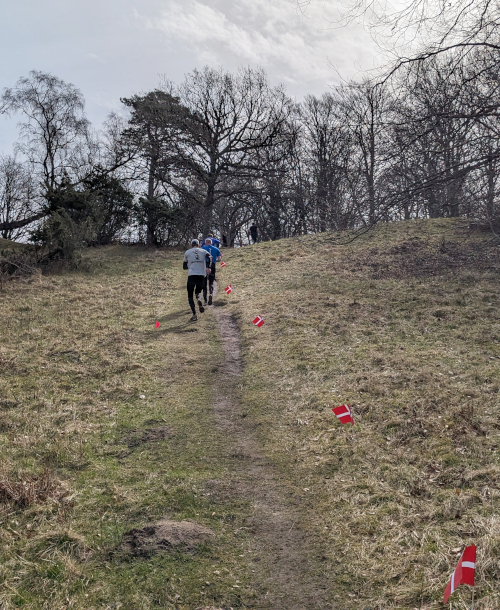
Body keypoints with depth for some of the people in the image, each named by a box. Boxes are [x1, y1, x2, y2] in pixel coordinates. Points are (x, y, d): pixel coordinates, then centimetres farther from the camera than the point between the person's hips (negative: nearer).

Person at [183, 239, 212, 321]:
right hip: (202, 275, 1)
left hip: (191, 275, -1)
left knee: (190, 296, 9)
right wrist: (208, 267, -16)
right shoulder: (203, 251, 15)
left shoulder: (187, 252, 14)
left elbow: (184, 266, 20)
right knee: (198, 292, 23)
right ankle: (199, 300, -13)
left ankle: (194, 314, -7)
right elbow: (209, 256, -8)